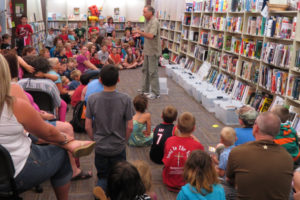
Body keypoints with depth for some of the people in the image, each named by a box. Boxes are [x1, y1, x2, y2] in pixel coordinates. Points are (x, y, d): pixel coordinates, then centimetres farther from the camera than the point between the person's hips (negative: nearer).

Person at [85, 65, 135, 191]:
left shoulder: (92, 99, -11)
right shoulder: (125, 99, -14)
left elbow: (88, 127, -6)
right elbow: (129, 127, -10)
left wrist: (95, 140, 11)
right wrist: (123, 141, 8)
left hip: (100, 147, 1)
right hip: (119, 148, -1)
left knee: (102, 177, 19)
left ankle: (101, 187, -5)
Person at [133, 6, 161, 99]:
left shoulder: (154, 22, -18)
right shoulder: (147, 21, 12)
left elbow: (151, 35, -30)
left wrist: (139, 32, -25)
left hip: (153, 51, -10)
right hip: (148, 51, 10)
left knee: (153, 72, -5)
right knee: (145, 70, 17)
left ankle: (155, 93, 3)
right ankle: (145, 88, 31)